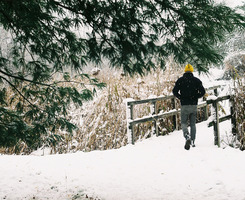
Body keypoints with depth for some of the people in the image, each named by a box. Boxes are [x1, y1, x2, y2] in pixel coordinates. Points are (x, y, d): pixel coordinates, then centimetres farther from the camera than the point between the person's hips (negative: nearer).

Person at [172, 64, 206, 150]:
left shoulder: (180, 80, -1)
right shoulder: (196, 80, 2)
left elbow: (175, 91, -6)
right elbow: (202, 92, -3)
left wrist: (181, 98, 9)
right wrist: (195, 97, 11)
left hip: (184, 105, -2)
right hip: (194, 105, 2)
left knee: (184, 123, 5)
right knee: (193, 124, 13)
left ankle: (187, 136, -22)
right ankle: (192, 141, 12)